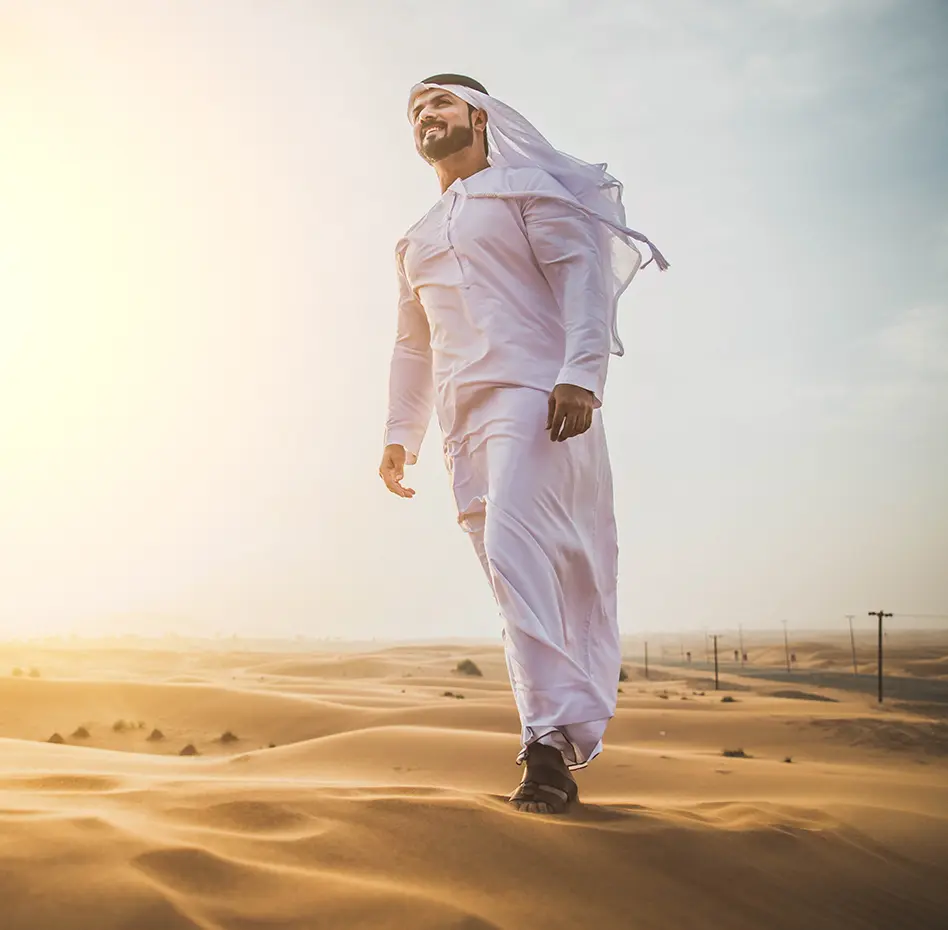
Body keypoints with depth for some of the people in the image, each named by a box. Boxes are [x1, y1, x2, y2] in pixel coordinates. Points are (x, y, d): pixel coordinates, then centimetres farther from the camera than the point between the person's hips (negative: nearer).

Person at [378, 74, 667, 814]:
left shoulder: (528, 188, 10)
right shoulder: (418, 240, 29)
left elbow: (582, 272, -4)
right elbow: (413, 344, 31)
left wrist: (581, 373, -19)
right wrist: (401, 433, 20)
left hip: (534, 394, -6)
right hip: (466, 420, 7)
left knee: (514, 545, -24)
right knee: (518, 570, 1)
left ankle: (551, 739, -24)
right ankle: (572, 737, 6)